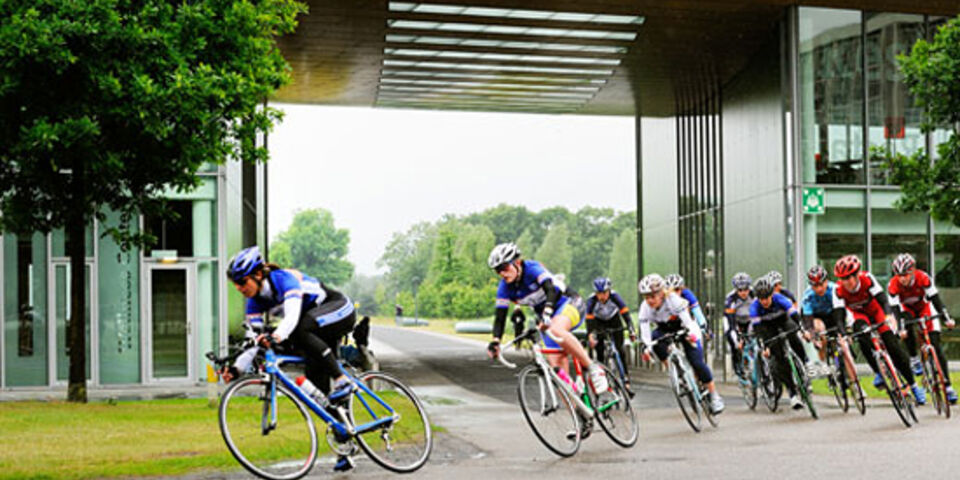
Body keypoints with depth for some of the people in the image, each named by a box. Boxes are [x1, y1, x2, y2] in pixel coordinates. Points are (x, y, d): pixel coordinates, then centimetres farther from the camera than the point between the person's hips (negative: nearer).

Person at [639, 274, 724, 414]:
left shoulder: (673, 299, -32)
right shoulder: (645, 307, -22)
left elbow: (687, 320, -39)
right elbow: (644, 330, -29)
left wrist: (691, 334, -59)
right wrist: (647, 348, -47)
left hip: (685, 329, -3)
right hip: (665, 331, 3)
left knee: (697, 362, -17)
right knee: (654, 338, -31)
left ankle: (715, 397, -2)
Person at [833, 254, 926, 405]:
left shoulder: (867, 278, -32)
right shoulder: (839, 289, -28)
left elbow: (882, 298, -39)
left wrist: (888, 316, -57)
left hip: (876, 311, -1)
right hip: (859, 314, 1)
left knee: (894, 347, -11)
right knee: (862, 336, -33)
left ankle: (914, 385, 1)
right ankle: (878, 373, -18)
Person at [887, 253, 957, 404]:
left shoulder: (923, 278, -29)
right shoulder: (893, 285, -29)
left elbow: (935, 298, -29)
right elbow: (895, 308, -33)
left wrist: (946, 318, -38)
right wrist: (901, 328, -46)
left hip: (924, 307, 0)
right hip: (906, 309, 0)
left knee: (935, 345, -10)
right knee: (908, 330, -36)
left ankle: (948, 387, -9)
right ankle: (914, 360, -17)